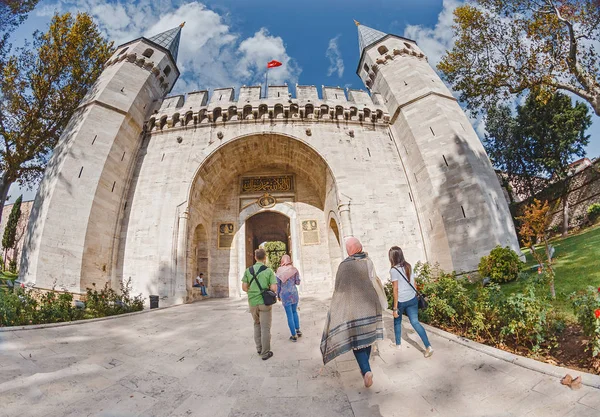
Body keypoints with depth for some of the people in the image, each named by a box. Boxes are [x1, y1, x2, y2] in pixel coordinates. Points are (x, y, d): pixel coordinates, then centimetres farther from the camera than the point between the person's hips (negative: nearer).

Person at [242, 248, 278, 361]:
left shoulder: (248, 270, 0)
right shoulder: (269, 271, -10)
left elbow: (244, 287, 0)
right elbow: (274, 288, -14)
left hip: (252, 302, 4)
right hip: (264, 302, -4)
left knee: (257, 324, 23)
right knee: (265, 327, 6)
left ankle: (259, 348, 26)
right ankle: (265, 353, 13)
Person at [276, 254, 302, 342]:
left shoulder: (279, 270, -3)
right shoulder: (294, 269, -1)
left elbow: (278, 284, -2)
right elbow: (298, 282, 1)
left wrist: (278, 295, 9)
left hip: (284, 294, -2)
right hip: (294, 292, 2)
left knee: (289, 315, 5)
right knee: (294, 312, 23)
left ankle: (294, 336, 11)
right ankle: (298, 330, 21)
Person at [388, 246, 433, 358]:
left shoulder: (394, 270, -16)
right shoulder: (409, 266, 3)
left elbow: (396, 289, -16)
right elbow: (413, 283, 8)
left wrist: (395, 308, -12)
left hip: (401, 301, -5)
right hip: (413, 299, 5)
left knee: (397, 321, 17)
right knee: (415, 322, 8)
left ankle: (398, 343, 33)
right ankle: (428, 346, -2)